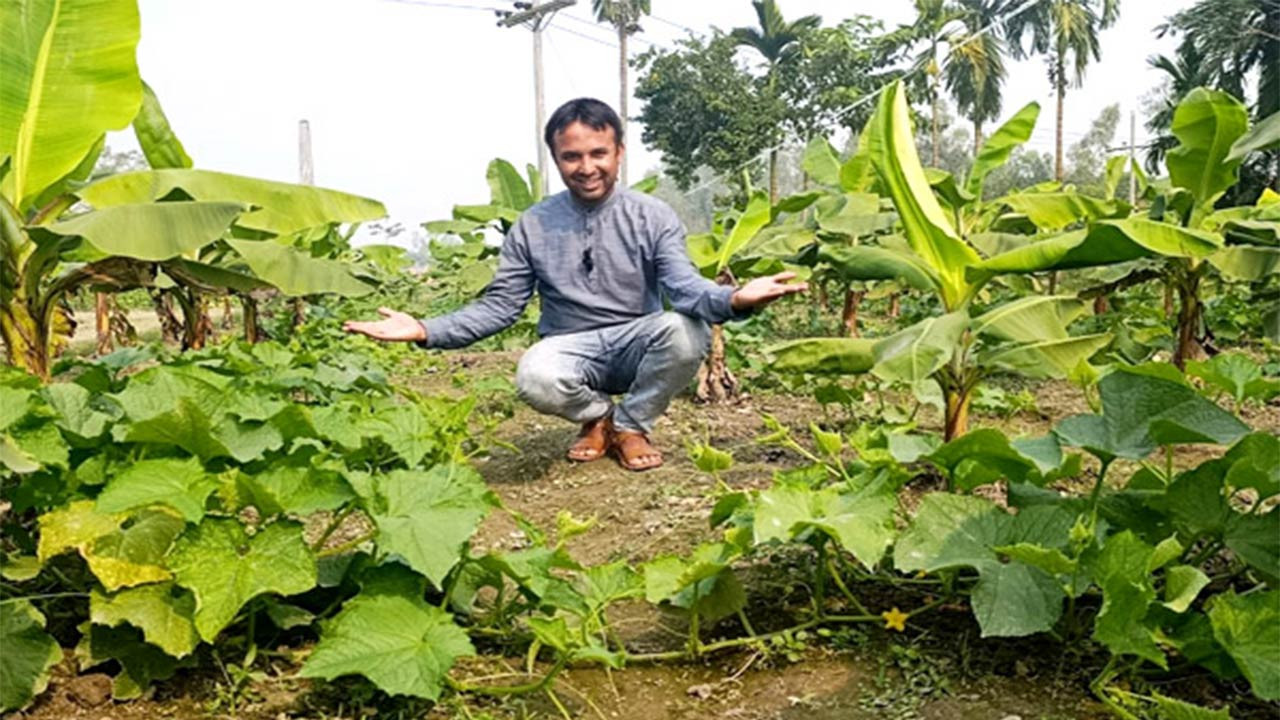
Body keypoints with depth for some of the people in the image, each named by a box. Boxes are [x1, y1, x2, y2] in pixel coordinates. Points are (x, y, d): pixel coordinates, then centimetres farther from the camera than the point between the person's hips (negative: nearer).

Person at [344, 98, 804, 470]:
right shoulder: (532, 226, 0)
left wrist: (734, 299, -42)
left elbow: (684, 286, -18)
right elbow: (499, 306, -1)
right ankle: (598, 415, 3)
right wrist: (426, 331, -16)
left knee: (687, 333, -33)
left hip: (637, 341, 0)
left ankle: (631, 425, -3)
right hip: (571, 347, 0)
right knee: (536, 379, -36)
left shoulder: (653, 217, -4)